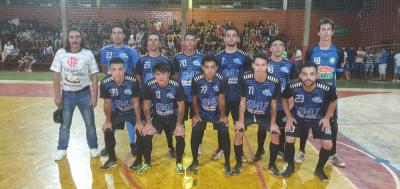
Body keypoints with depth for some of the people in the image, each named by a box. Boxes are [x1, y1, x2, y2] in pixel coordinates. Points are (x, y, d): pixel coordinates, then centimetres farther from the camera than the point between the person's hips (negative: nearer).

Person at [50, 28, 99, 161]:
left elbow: (94, 76, -3)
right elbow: (56, 75, -1)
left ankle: (93, 148, 24)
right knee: (65, 124, 12)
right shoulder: (61, 53, -4)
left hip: (84, 93, 0)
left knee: (90, 123, 8)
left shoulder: (88, 54, -6)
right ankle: (62, 149, 28)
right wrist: (57, 95, -4)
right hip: (67, 94, 1)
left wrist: (94, 96, -6)